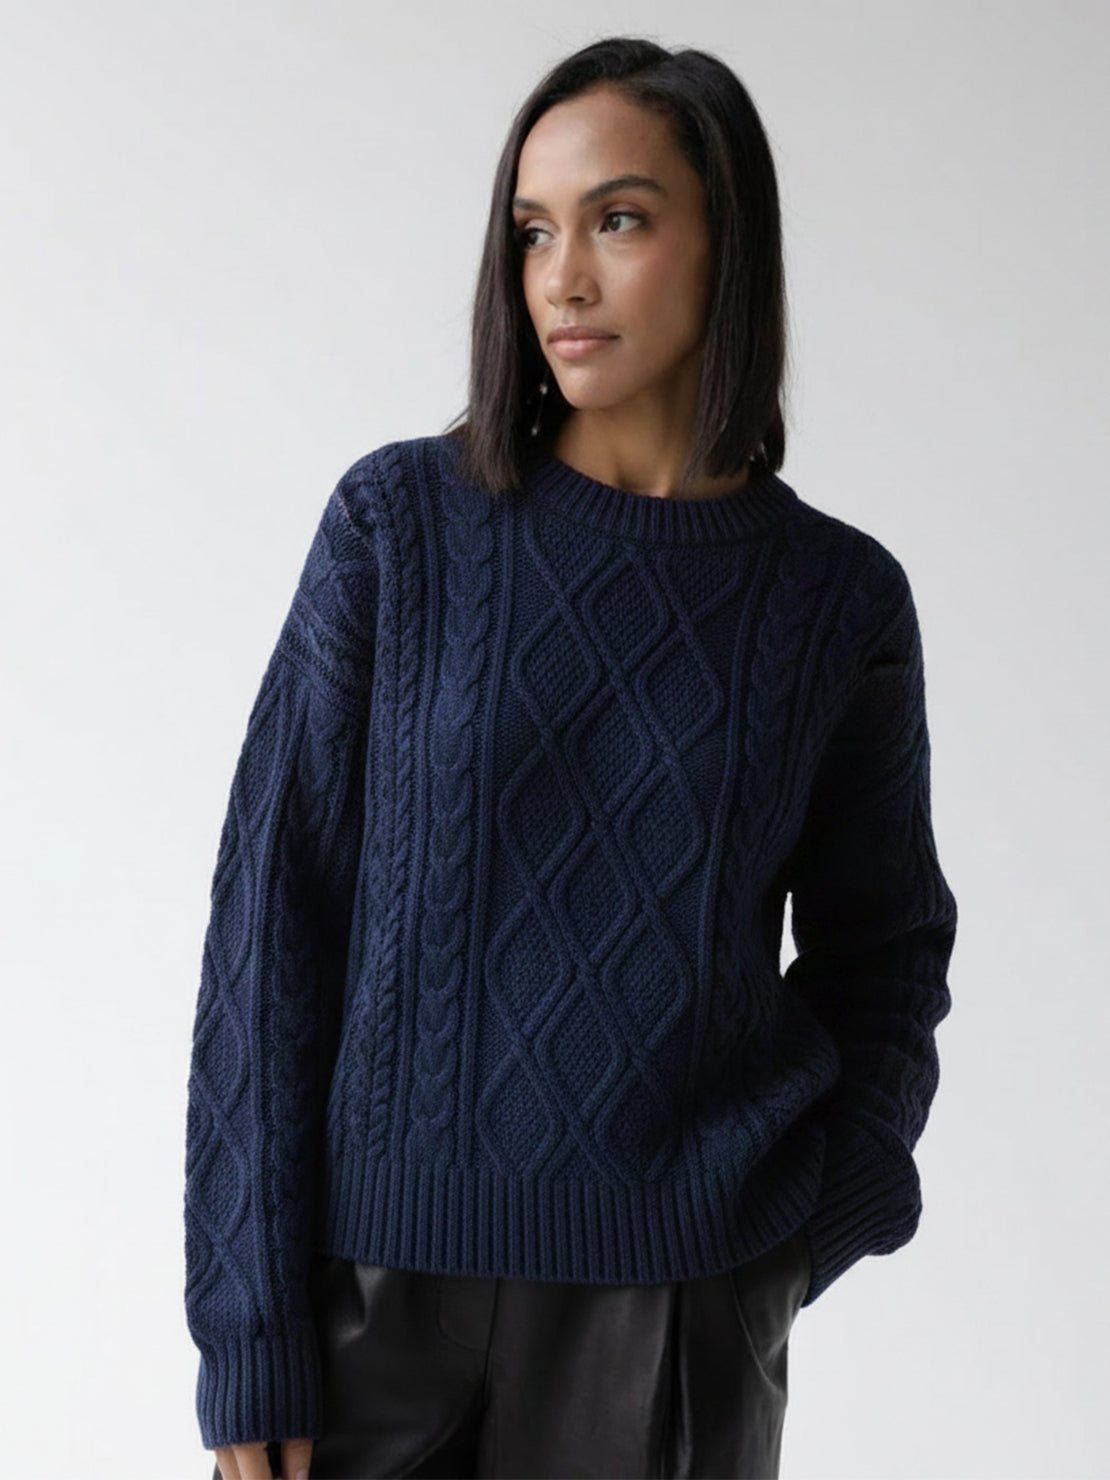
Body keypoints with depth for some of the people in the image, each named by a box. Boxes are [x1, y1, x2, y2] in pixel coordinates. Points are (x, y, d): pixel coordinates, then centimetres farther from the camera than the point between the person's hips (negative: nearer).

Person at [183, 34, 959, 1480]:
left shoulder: (838, 596, -1)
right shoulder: (402, 521, -5)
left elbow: (884, 954, 10)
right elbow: (274, 916, -5)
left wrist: (824, 1216, -6)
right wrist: (248, 1327, -8)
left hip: (684, 1302, 1)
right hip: (386, 1256, 0)